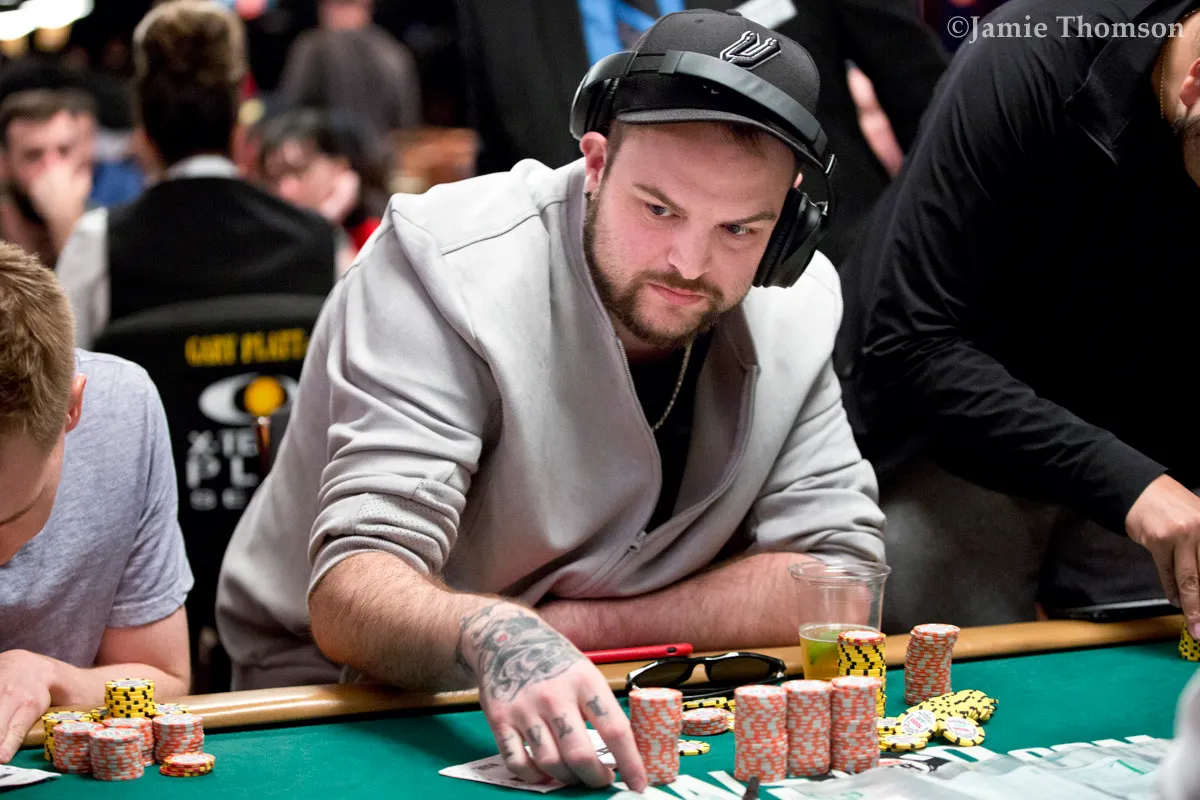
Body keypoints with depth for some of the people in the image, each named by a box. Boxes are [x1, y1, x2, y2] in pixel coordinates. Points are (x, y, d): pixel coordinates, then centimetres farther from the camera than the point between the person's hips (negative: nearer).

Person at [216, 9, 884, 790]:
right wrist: (489, 635, -51)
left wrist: (575, 624, -18)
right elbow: (349, 600, -29)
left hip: (611, 717, 5)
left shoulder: (796, 306, -7)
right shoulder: (447, 268, -22)